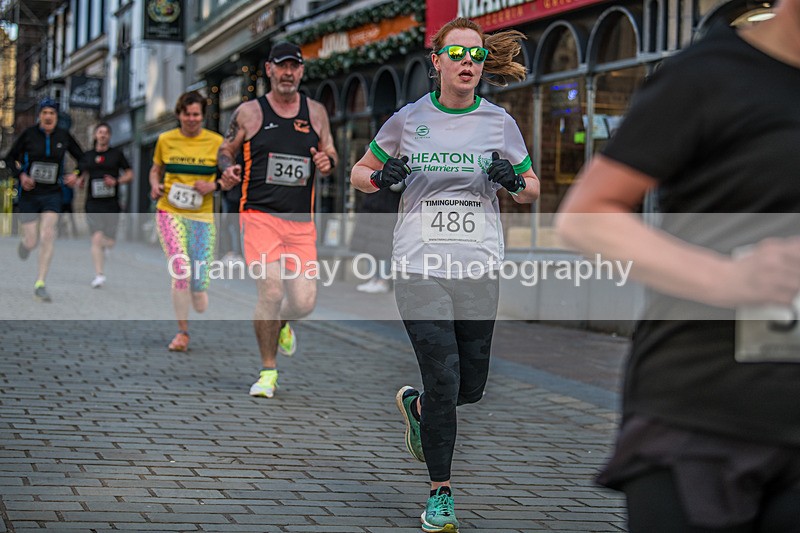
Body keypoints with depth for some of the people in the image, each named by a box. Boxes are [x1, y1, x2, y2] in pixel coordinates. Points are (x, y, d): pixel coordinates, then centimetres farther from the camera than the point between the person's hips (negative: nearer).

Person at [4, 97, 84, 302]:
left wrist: (76, 175, -5)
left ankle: (40, 285, -12)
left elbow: (82, 158, 13)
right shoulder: (29, 134, -5)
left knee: (47, 236, -17)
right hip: (29, 194, -1)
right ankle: (25, 241, 41)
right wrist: (21, 175, -12)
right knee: (31, 243, -1)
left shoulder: (64, 136, 0)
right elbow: (10, 158, 4)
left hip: (52, 195, 1)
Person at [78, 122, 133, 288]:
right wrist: (80, 180, 1)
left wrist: (117, 181, -12)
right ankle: (98, 275, -15)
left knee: (109, 242, 6)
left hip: (111, 204, 0)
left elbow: (130, 175, 6)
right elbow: (84, 174, 23)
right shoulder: (88, 156, 9)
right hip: (93, 204, 0)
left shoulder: (117, 154, 4)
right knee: (96, 238, -15)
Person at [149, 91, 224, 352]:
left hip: (202, 215, 0)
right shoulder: (165, 140, 6)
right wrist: (155, 185, 0)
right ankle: (183, 331, -7)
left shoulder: (216, 142, 1)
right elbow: (156, 169, 21)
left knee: (199, 279, -3)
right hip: (170, 212, 0)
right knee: (181, 270, -17)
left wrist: (214, 186, -13)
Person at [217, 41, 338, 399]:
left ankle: (281, 324, 34)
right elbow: (225, 150, 13)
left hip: (302, 222, 3)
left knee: (304, 302, -5)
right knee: (271, 289, -18)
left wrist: (327, 162, -5)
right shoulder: (249, 113, 3)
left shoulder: (315, 112, 10)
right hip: (259, 215, -3)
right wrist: (228, 170, -10)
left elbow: (330, 152, 19)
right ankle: (268, 371, 0)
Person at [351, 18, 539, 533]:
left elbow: (531, 190, 16)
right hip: (421, 268, -2)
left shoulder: (499, 122, 5)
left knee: (471, 387, 6)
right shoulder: (409, 119, 2)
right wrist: (382, 177, -8)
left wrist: (513, 181, -7)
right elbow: (359, 172, 15)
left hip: (480, 269, 2)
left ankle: (414, 406, 41)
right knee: (443, 378, -10)